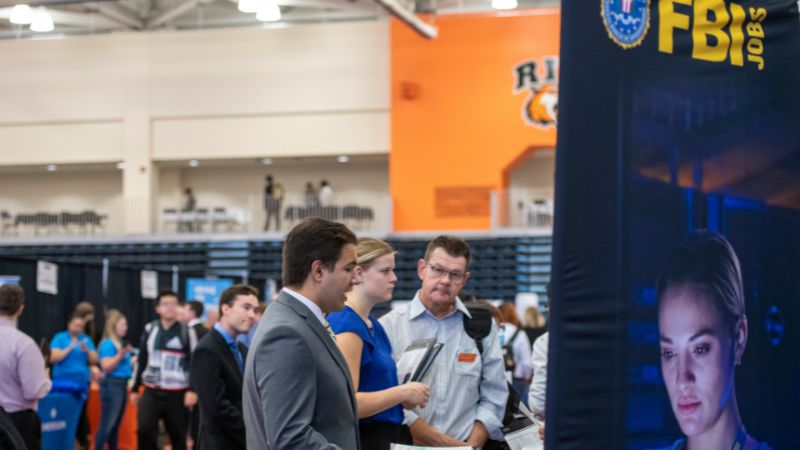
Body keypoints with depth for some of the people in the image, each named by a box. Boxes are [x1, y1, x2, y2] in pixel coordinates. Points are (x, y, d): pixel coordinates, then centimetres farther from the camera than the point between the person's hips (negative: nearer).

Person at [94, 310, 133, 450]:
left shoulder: (120, 343, 14)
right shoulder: (108, 344, -12)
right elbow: (106, 367, -19)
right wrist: (121, 354, -24)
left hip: (122, 384, 9)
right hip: (112, 385, -9)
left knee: (116, 424, 12)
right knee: (107, 423, -11)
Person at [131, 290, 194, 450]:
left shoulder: (186, 332, -3)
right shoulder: (149, 329, 8)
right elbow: (142, 361, 16)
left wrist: (193, 390, -19)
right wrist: (135, 389, 16)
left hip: (176, 394, -2)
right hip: (151, 392, 2)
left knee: (178, 437, 5)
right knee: (144, 430, -15)